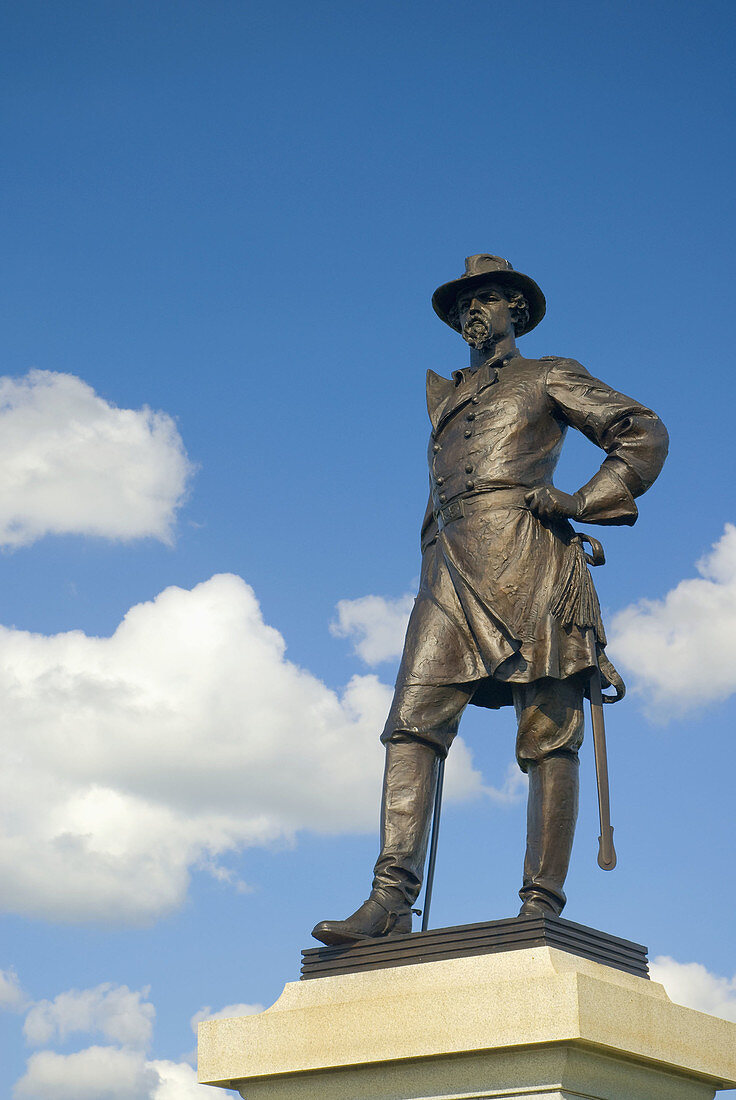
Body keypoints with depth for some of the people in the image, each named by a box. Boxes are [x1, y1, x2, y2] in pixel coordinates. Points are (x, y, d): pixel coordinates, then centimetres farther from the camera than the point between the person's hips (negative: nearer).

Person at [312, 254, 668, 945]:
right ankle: (392, 900, -21)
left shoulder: (550, 378, 18)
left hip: (526, 557, -4)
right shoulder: (444, 396, 32)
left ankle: (542, 906, -13)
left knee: (547, 735, -10)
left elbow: (643, 434, 12)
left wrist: (582, 502, -2)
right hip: (451, 567, 4)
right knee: (414, 719, -14)